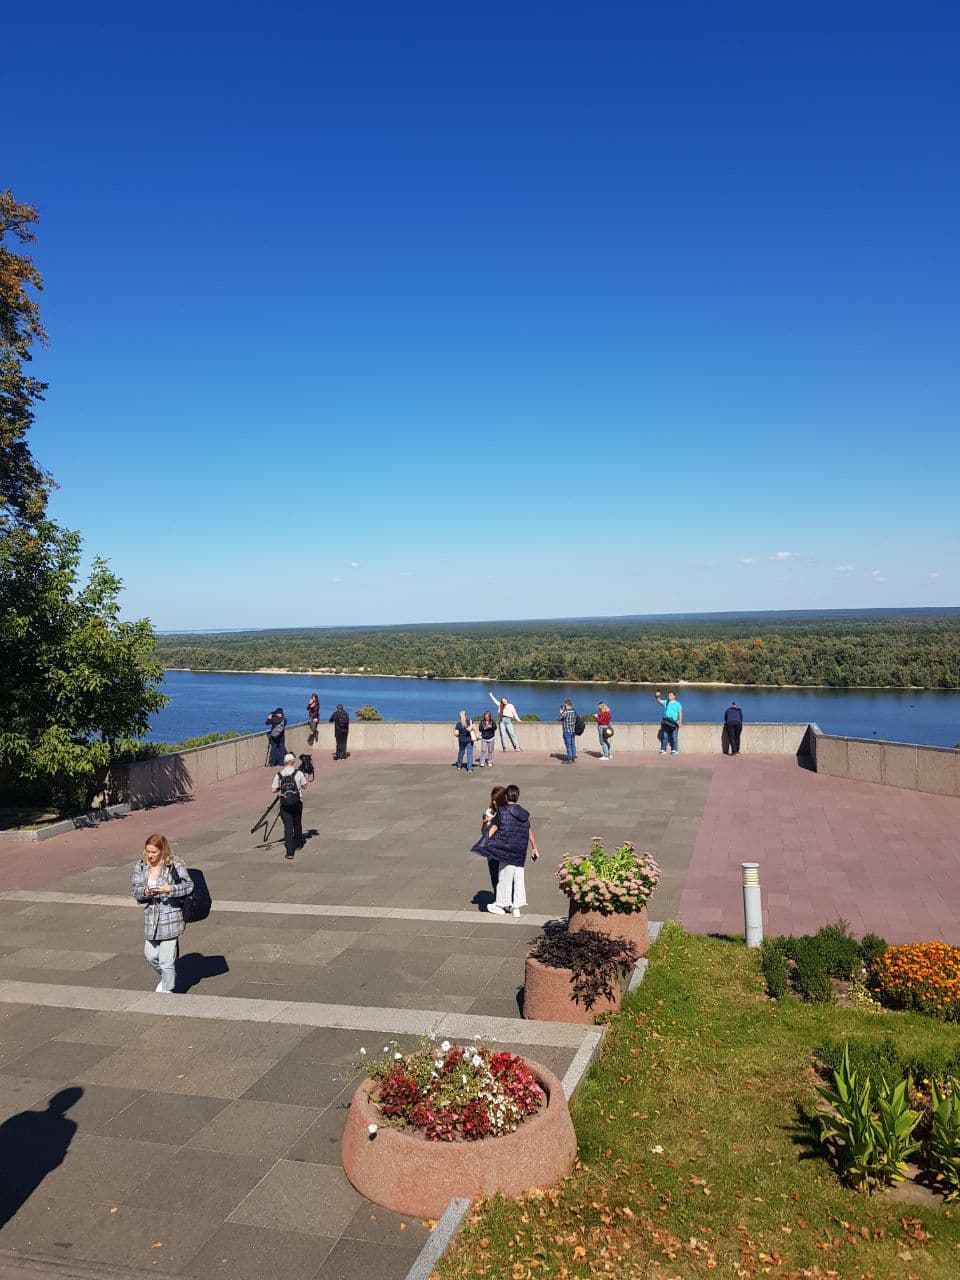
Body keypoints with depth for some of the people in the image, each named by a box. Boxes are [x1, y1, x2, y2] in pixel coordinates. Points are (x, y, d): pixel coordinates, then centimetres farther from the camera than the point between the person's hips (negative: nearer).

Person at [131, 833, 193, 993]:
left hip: (170, 918, -5)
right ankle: (165, 978, 47)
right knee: (150, 954, 19)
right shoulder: (141, 867, 2)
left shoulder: (175, 867, -12)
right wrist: (144, 892, -16)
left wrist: (170, 889, -24)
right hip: (150, 917, 6)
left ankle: (168, 990, 19)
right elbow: (134, 889, 5)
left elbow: (189, 886, -11)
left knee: (166, 960, -1)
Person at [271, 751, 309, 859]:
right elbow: (304, 786, 5)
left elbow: (274, 790, 1)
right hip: (297, 802, 0)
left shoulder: (279, 775, -1)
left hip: (284, 804, 0)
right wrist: (304, 777, 21)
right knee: (297, 823, 20)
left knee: (288, 826, -2)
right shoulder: (298, 773, -5)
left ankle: (289, 851, -9)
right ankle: (298, 844, 36)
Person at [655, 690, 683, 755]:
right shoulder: (665, 702, 13)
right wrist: (657, 696, -24)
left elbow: (680, 713, 2)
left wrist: (680, 722, -6)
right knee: (664, 736, 2)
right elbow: (659, 700, -2)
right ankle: (663, 750, 5)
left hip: (674, 722, -3)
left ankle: (674, 750, 3)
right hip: (665, 722, 3)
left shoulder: (677, 704, 5)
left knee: (674, 737, -2)